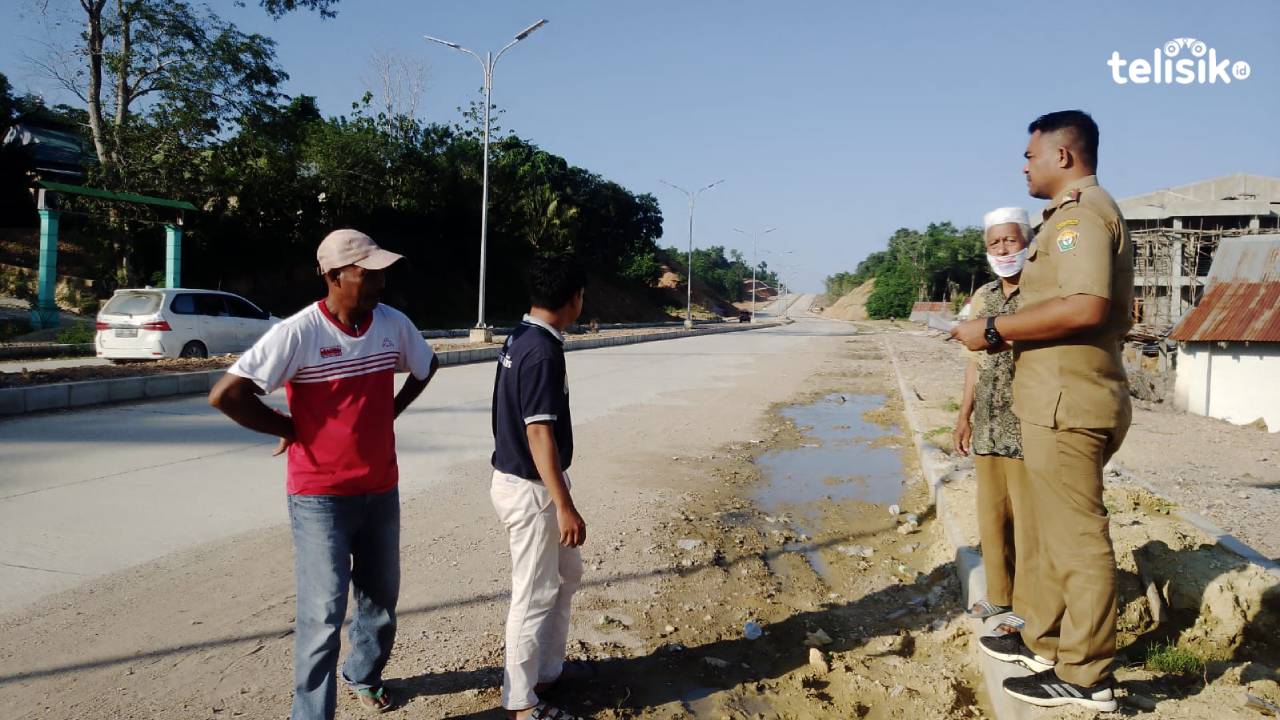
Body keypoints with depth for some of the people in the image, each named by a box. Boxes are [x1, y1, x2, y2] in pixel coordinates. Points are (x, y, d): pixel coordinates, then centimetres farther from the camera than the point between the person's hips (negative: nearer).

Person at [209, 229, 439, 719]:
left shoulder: (395, 324, -3)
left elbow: (427, 367, 19)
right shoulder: (298, 333, -19)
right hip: (321, 497, -5)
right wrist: (290, 429, -12)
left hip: (381, 491, 6)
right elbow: (225, 394, -20)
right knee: (323, 614, -2)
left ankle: (363, 674, 44)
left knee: (381, 597, 19)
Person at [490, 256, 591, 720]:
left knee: (567, 573, 22)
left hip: (521, 478, 10)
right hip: (530, 489, -10)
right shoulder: (544, 352, -23)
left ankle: (548, 669, 36)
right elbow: (539, 434, -26)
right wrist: (565, 507, -24)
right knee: (535, 595, 3)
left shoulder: (520, 338, 7)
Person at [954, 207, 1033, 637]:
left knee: (1028, 519, 0)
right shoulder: (983, 297, 13)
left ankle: (1027, 605, 11)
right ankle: (999, 595, 27)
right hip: (987, 429, 7)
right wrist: (964, 417, 17)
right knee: (991, 514, 14)